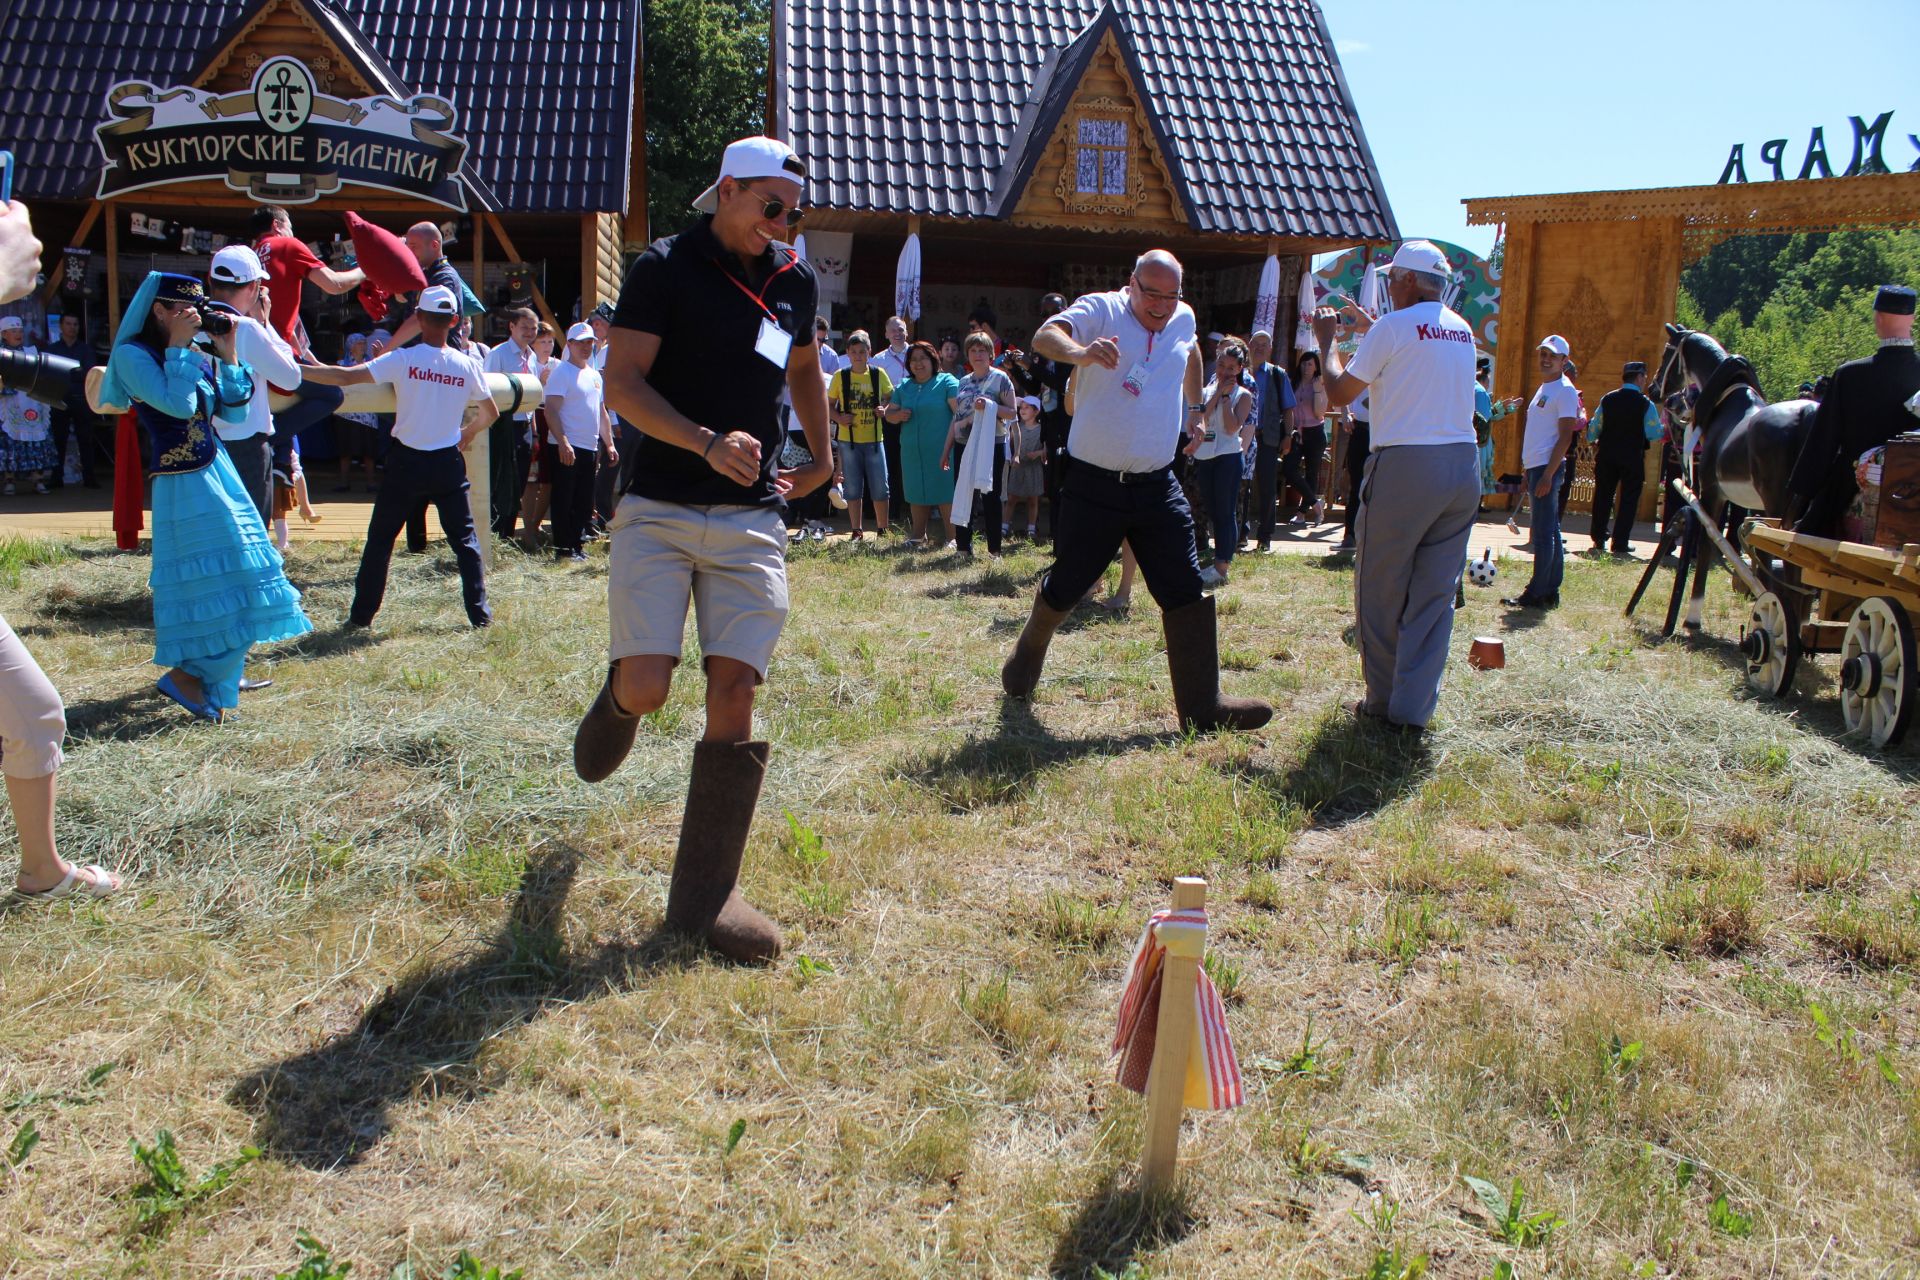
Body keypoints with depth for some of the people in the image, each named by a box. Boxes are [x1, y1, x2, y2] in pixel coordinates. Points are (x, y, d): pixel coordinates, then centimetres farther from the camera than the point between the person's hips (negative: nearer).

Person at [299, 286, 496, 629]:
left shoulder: (403, 359, -11)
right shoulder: (468, 365, -3)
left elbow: (345, 377, -16)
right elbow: (490, 414, 7)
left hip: (406, 462, -1)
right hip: (448, 463, 2)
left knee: (380, 538, 9)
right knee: (465, 538, 11)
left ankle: (361, 615, 13)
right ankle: (480, 612, 7)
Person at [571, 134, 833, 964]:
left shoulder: (795, 281, 13)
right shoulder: (665, 268, -3)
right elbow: (622, 382, -9)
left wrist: (821, 459, 25)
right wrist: (709, 443, -22)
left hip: (752, 519, 4)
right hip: (659, 510, -3)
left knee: (734, 692, -5)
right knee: (647, 686, -14)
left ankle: (704, 896, 1)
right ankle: (615, 700, 27)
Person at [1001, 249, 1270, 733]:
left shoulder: (1183, 319, 8)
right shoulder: (1100, 310, -9)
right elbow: (1045, 336, -30)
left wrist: (1195, 408, 34)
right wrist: (1080, 352, -50)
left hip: (1157, 487, 4)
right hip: (1095, 485, -4)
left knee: (1187, 593, -2)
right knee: (1065, 587, 7)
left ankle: (1201, 707, 3)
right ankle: (1027, 656, 37)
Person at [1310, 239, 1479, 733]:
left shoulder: (1393, 327, -7)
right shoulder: (1462, 330, 14)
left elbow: (1339, 393, -1)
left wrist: (1327, 341, 14)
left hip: (1405, 466, -6)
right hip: (1463, 468, 6)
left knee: (1379, 592, 6)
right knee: (1435, 594, 6)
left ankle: (1383, 702, 13)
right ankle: (1414, 709, 7)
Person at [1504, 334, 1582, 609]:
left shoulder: (1565, 391, -9)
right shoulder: (1544, 388, 20)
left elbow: (1565, 437, -16)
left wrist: (1548, 474, -22)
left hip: (1548, 467, -10)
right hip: (1536, 466, 10)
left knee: (1544, 532, -8)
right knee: (1549, 531, 11)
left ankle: (1537, 594, -7)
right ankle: (1550, 592, 15)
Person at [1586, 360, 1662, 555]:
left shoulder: (1607, 399, 0)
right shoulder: (1645, 403, -9)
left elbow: (1594, 428, 5)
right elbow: (1655, 433, -7)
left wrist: (1593, 440, 25)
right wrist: (1663, 429, 15)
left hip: (1607, 454, 3)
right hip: (1633, 457, -3)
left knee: (1603, 496, 11)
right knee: (1629, 499, 4)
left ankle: (1599, 539, 15)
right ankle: (1620, 543, 2)